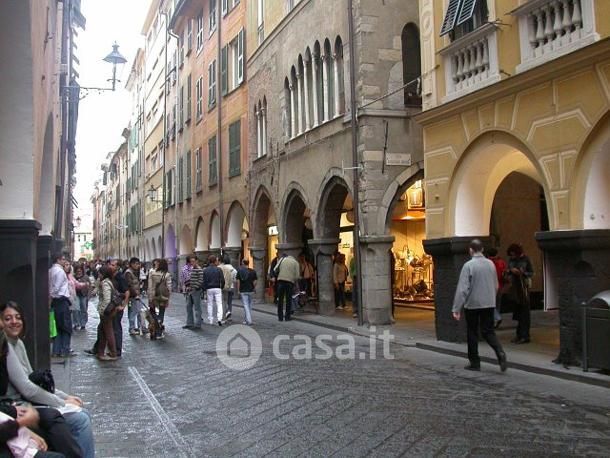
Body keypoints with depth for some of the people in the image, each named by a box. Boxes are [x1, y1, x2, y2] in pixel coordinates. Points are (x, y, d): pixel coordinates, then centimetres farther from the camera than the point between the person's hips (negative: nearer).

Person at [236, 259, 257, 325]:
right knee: (249, 305, 16)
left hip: (243, 291, -2)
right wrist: (254, 289, 10)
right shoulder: (253, 271, -1)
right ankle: (247, 319, 24)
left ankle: (249, 320, -11)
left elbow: (238, 281, -6)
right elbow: (255, 281, -3)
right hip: (251, 290, 2)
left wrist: (238, 290, 1)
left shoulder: (240, 271, -4)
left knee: (246, 305, -2)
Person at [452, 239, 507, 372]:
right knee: (488, 331, 11)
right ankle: (500, 353, -14)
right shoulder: (490, 264, 4)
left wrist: (457, 309, -15)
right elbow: (496, 286, 13)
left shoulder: (469, 265, -13)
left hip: (472, 304, -4)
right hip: (489, 304, 4)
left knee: (472, 333, 9)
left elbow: (462, 288, -16)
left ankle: (475, 363, 15)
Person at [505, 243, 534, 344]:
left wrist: (523, 273, -20)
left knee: (524, 312, -4)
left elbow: (531, 273, -3)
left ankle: (525, 336, -1)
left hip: (523, 287, -5)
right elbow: (507, 270, 11)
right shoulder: (511, 259, 7)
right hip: (514, 288, 5)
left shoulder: (525, 259, -6)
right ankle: (519, 335, 19)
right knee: (516, 312, 10)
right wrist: (511, 271, -10)